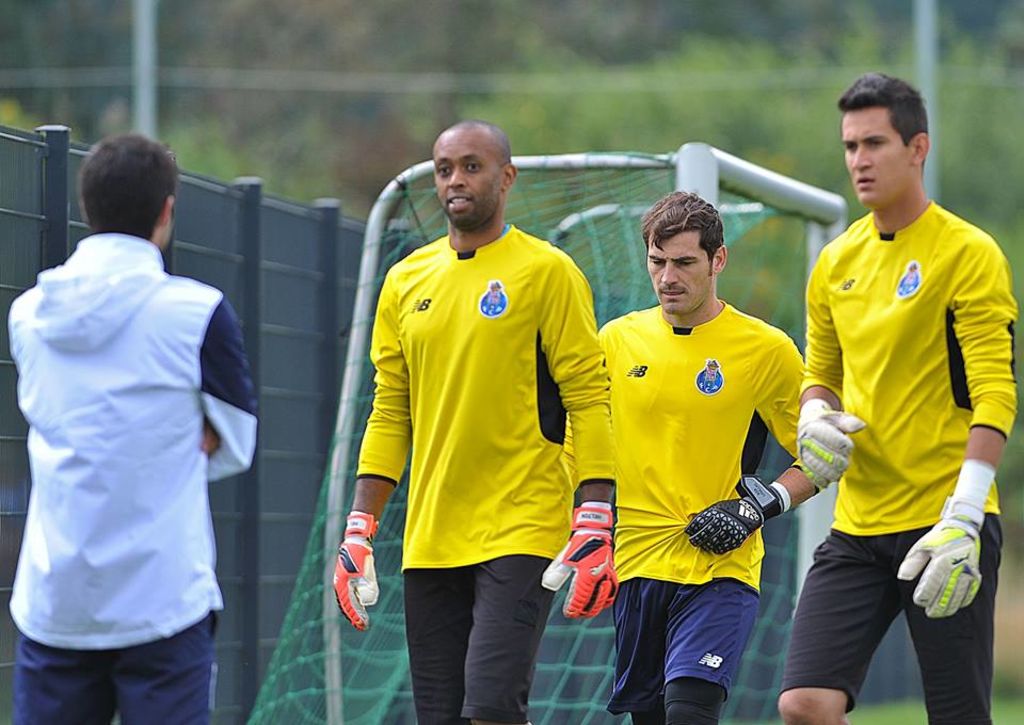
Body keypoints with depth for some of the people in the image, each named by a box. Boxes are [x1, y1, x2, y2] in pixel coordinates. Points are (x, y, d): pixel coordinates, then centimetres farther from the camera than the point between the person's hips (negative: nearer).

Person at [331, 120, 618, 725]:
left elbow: (590, 400, -5)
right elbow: (390, 413, 16)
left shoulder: (546, 272, -2)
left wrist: (595, 524, -13)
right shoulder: (406, 281, 13)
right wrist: (359, 531, 10)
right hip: (430, 539, 5)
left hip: (522, 533, -5)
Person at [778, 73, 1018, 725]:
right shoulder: (836, 263, 12)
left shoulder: (968, 254, -7)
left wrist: (962, 519, -22)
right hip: (857, 526, 5)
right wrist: (815, 417, -1)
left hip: (948, 526, -5)